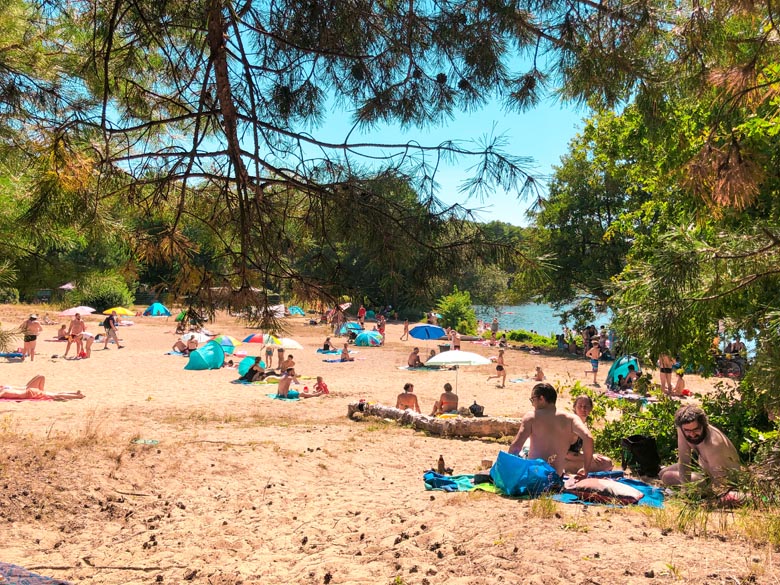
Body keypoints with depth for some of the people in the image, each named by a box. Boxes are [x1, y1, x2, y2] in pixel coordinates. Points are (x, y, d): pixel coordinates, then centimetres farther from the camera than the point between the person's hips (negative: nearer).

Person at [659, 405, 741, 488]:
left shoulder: (714, 444, -42)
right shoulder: (683, 430, -24)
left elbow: (720, 481, -34)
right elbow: (684, 459, -18)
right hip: (705, 466, 6)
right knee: (663, 474, 6)